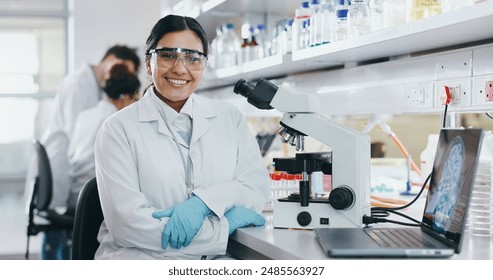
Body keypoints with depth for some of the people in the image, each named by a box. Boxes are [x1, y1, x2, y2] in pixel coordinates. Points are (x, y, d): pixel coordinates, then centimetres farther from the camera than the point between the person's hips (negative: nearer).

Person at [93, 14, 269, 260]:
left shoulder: (229, 118, 10)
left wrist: (201, 203, -16)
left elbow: (257, 185, 3)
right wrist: (224, 226, -11)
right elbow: (127, 221, -12)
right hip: (141, 258, -2)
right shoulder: (119, 129, -2)